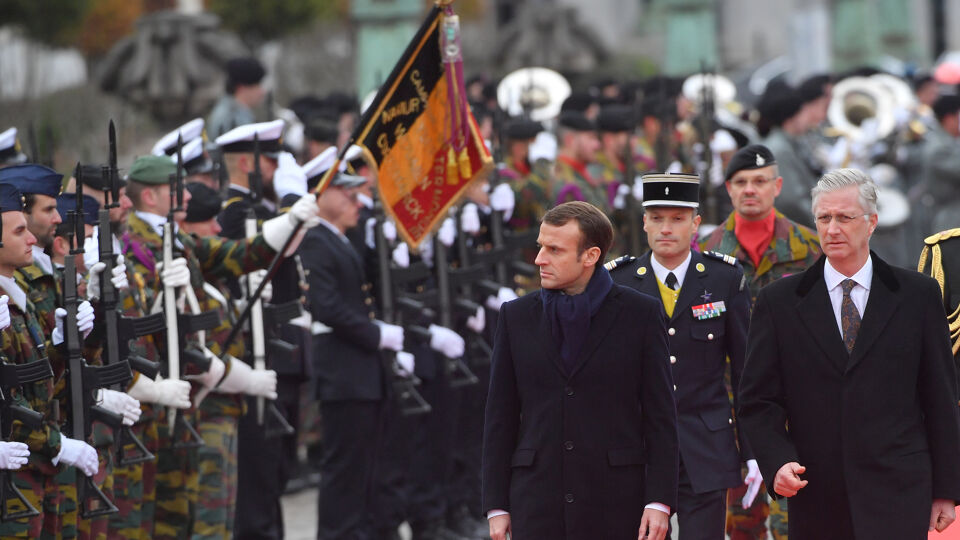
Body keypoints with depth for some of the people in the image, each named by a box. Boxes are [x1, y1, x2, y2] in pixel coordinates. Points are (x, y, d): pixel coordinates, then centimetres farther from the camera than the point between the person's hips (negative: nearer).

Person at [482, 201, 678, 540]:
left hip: (616, 505, -2)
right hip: (536, 499, 2)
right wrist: (496, 506, 5)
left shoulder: (640, 314, 1)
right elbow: (500, 418, 10)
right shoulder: (517, 316, 8)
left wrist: (659, 500, -6)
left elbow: (661, 414, 1)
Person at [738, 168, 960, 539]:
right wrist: (778, 463, -12)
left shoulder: (917, 295, 6)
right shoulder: (779, 302, 7)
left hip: (896, 498, -2)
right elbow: (758, 402, 6)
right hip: (816, 503, 2)